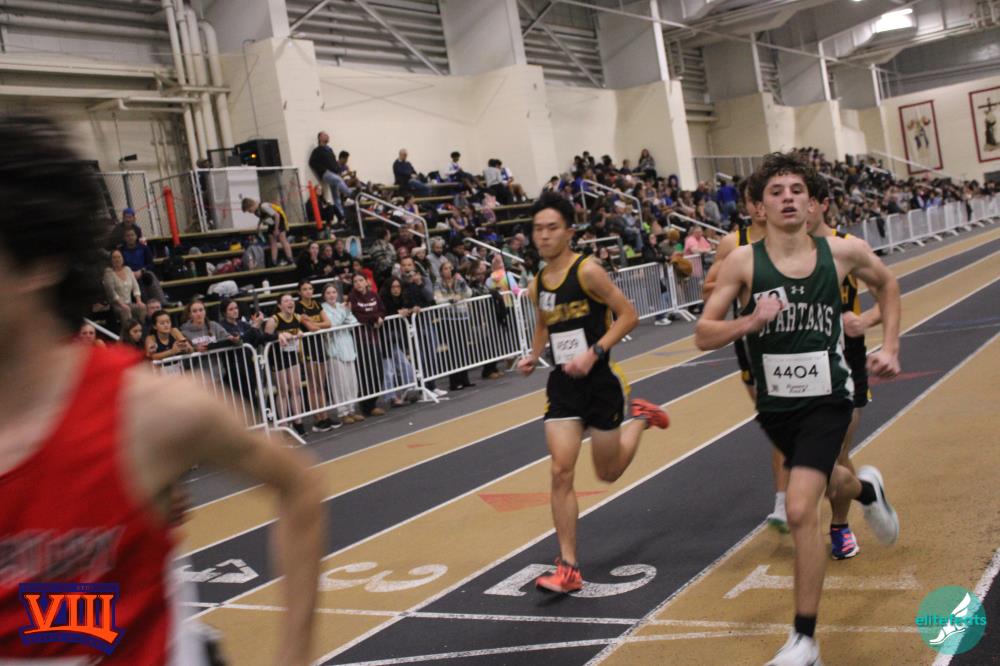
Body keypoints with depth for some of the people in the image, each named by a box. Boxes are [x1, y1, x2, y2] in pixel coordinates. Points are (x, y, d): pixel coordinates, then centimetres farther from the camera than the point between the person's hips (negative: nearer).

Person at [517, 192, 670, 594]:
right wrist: (533, 357, 4)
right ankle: (568, 568, -3)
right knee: (561, 472, -9)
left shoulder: (587, 271, -13)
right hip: (563, 384, 4)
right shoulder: (537, 285, 5)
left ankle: (640, 417, 41)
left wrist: (594, 352, -22)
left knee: (608, 473, 11)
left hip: (599, 381, -4)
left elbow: (628, 315, -12)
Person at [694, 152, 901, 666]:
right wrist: (750, 321, -28)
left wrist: (890, 347, 7)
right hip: (775, 404, 2)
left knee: (800, 510, -17)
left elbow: (886, 284, 14)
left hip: (827, 398, -2)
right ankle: (867, 489, 66)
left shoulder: (843, 252, -8)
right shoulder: (743, 262, -12)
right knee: (825, 483, 26)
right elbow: (703, 335, -10)